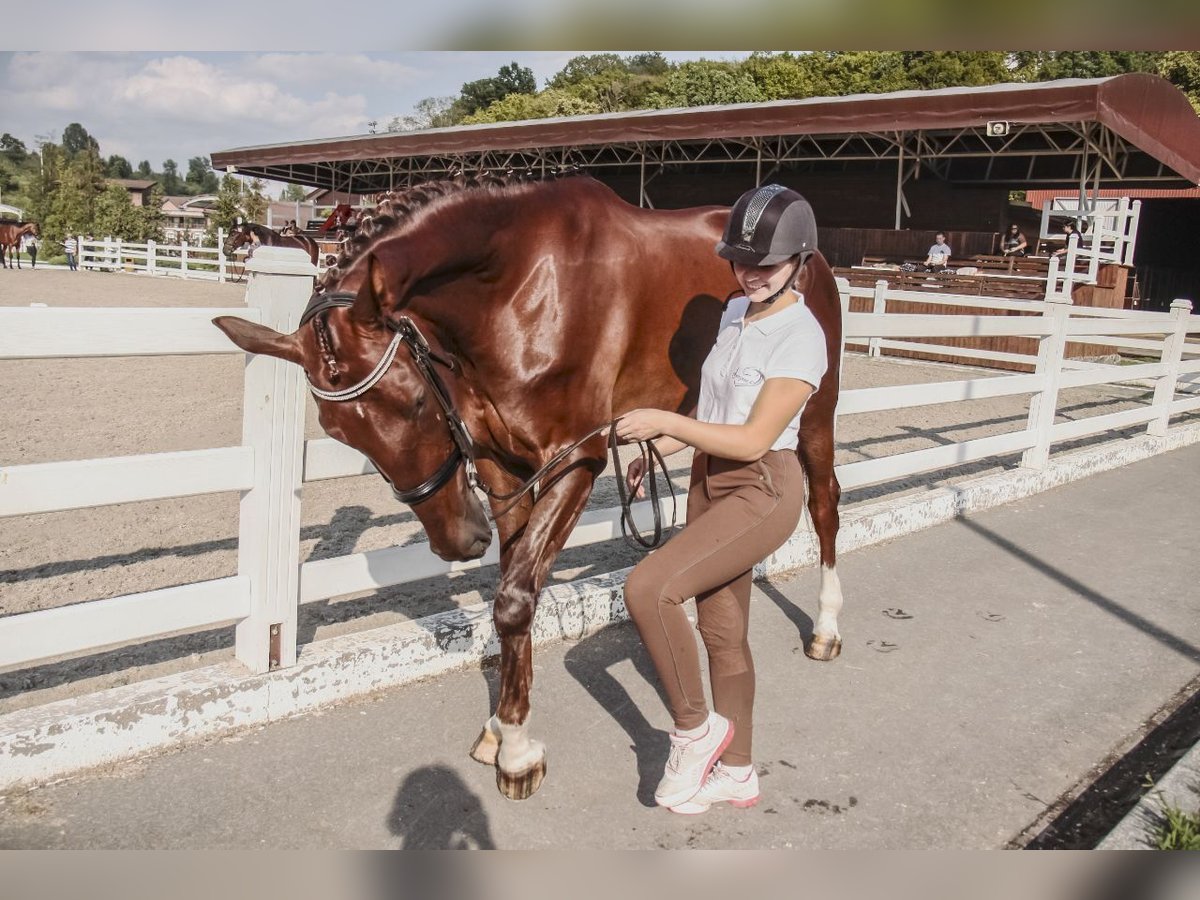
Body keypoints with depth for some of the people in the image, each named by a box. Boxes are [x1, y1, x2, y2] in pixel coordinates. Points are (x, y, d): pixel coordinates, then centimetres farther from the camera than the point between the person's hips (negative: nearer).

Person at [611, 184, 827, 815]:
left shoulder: (801, 337, -18)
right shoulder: (735, 312, 7)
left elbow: (753, 439, -22)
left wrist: (663, 421, -23)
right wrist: (657, 449, 8)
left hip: (762, 491, -8)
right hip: (710, 482, 9)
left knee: (646, 589, -22)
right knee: (721, 631, 15)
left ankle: (694, 729, 2)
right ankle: (736, 774, 31)